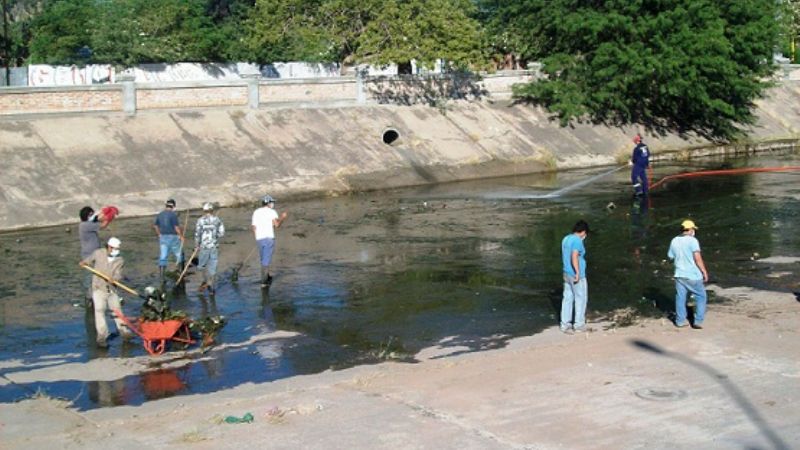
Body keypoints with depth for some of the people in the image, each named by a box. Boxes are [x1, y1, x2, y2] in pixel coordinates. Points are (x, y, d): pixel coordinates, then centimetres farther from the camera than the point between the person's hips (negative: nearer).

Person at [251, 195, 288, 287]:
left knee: (264, 259, 21)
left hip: (259, 239, 5)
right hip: (269, 238, -5)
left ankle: (267, 277, 35)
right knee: (266, 261, -2)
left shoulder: (256, 212, 11)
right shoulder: (272, 212, -4)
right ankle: (264, 282, -5)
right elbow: (277, 225, -16)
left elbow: (253, 227, 10)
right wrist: (282, 218, 2)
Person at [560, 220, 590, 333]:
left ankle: (565, 324, 13)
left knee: (567, 298, 11)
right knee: (581, 299, 5)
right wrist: (578, 273, -27)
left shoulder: (566, 239, 9)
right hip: (577, 276, -8)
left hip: (567, 274, 8)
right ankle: (579, 325, 12)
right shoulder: (577, 240, -17)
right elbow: (574, 257, -28)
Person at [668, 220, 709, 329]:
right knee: (701, 296, 9)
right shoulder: (692, 240, -12)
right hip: (693, 275, -5)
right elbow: (698, 258, -17)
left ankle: (680, 321, 15)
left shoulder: (674, 241, 6)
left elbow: (671, 256, 15)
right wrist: (704, 272, -10)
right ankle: (698, 321, 5)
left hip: (679, 274, 5)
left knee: (680, 298, 12)